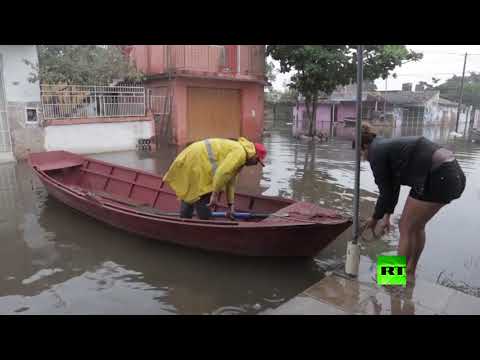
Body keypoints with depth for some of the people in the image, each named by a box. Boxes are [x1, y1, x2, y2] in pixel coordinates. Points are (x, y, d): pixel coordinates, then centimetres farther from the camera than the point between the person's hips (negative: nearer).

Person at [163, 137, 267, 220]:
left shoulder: (236, 151, 19)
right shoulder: (240, 152, -12)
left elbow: (230, 182, 22)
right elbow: (222, 173, -26)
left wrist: (231, 205, 24)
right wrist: (215, 195, -21)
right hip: (196, 162, -11)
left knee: (188, 194, 22)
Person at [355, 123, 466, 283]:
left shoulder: (376, 152, -4)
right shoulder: (389, 146, 23)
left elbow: (385, 192, -1)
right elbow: (393, 186, 27)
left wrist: (375, 218, 14)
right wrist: (387, 215, 31)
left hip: (438, 177, -9)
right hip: (453, 173, 9)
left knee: (406, 228, 6)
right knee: (417, 226, 22)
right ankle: (410, 273, 36)